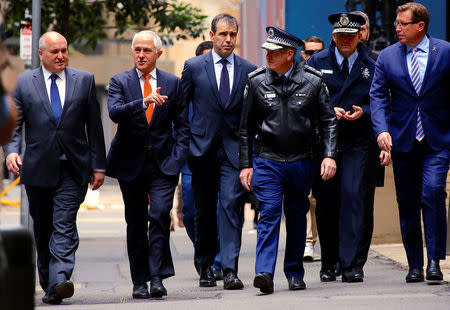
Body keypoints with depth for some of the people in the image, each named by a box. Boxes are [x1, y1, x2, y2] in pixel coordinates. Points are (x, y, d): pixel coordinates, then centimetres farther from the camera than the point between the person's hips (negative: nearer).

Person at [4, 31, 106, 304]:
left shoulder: (84, 81, 8)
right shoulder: (23, 83, 7)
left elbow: (94, 126, 8)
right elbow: (14, 124, 5)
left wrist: (98, 165, 4)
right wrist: (11, 151, -15)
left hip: (73, 169, -1)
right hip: (38, 169, 1)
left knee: (64, 227, -14)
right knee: (43, 230, 10)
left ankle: (59, 282, -25)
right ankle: (48, 285, 22)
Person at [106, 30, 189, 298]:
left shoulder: (172, 83, 7)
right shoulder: (120, 82, 3)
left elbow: (182, 125, 10)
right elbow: (114, 112, -16)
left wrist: (177, 158, -2)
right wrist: (143, 102, -30)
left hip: (163, 163, 0)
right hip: (131, 163, 1)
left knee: (160, 214, -16)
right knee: (136, 224, 6)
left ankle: (157, 277, -13)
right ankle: (140, 281, 14)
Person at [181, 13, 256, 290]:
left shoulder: (248, 70, 7)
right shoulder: (194, 67, 4)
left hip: (234, 149, -1)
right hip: (202, 149, 1)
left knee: (232, 207, -13)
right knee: (204, 212, 8)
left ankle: (230, 270, -16)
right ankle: (206, 267, 24)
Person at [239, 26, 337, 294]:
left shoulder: (312, 81, -3)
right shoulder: (257, 81, -1)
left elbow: (328, 121, 3)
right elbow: (246, 127, 6)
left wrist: (330, 155, -9)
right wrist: (245, 164, 4)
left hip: (302, 161, 1)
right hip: (267, 160, -1)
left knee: (297, 216, 10)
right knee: (269, 213, -12)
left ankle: (295, 274, 22)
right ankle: (265, 273, -18)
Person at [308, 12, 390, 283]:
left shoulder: (371, 67, 7)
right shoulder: (317, 63, 7)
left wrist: (363, 112, -12)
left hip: (358, 143, -1)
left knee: (353, 196, -15)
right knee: (326, 204, 4)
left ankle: (352, 264, -14)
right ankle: (329, 264, 20)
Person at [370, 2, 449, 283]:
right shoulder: (387, 57, 6)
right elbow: (378, 95, 2)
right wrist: (382, 129, -14)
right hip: (403, 141, 3)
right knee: (407, 204, 6)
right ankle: (415, 265, 15)